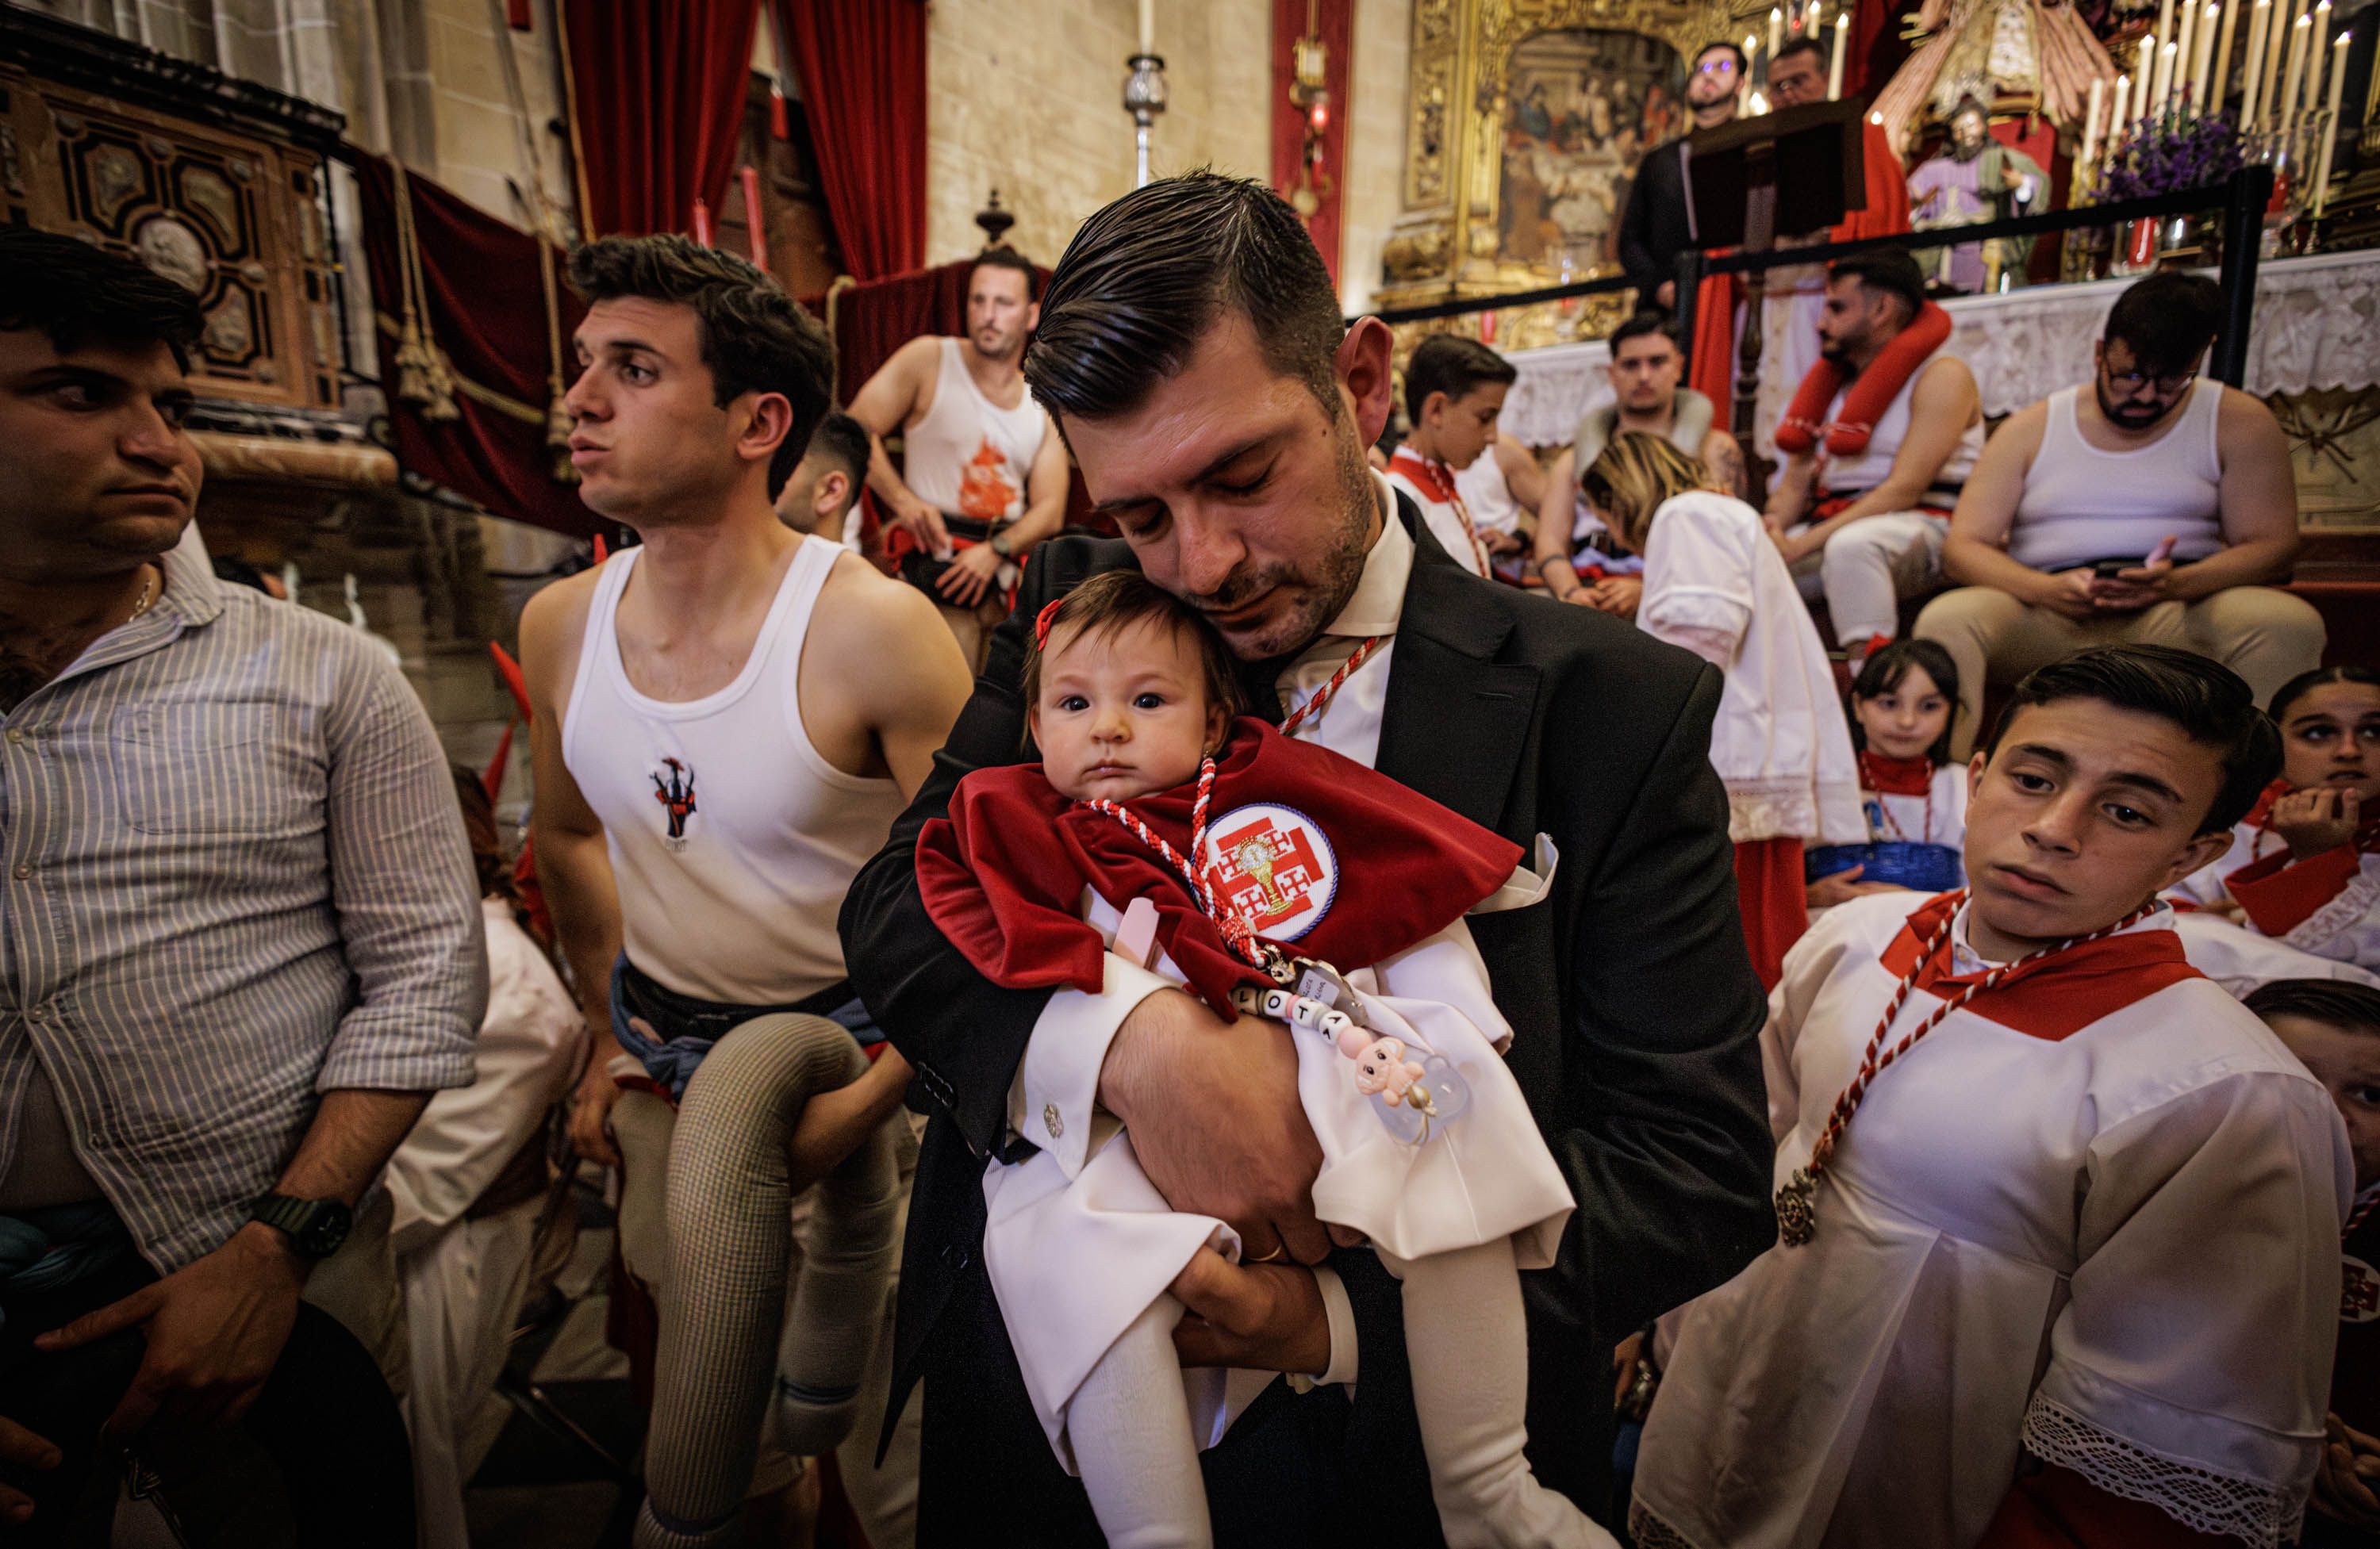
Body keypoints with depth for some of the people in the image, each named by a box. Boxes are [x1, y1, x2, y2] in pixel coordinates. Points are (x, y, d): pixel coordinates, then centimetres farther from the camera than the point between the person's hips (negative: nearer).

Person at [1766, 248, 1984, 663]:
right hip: (1831, 526, 7)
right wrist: (1774, 530, -12)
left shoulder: (1942, 375, -4)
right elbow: (1797, 477, 12)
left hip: (1921, 530, -7)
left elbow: (1904, 489, -16)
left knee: (1851, 544, -39)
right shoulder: (1831, 380, 18)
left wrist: (1803, 544, -23)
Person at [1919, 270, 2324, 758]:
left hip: (2181, 609, 1)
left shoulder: (2240, 423, 13)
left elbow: (2273, 546, 5)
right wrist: (2045, 589, -19)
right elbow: (1962, 548, 1)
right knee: (1946, 619, -32)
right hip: (2047, 615, -1)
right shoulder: (2030, 429, 12)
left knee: (2290, 623, -31)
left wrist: (2176, 584, -18)